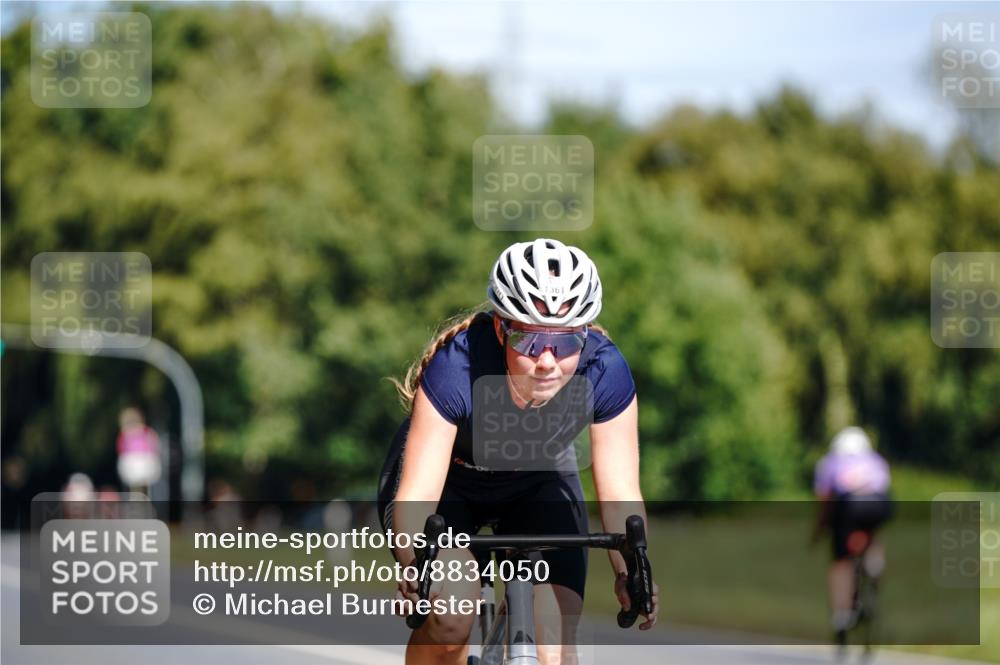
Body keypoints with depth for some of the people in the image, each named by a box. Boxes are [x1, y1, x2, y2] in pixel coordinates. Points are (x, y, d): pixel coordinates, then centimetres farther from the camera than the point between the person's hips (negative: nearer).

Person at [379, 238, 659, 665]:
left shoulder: (605, 372, -29)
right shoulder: (454, 369, -36)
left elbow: (620, 494, -24)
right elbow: (417, 495, -37)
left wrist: (630, 573, -42)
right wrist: (416, 568, -56)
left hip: (536, 485, 2)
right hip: (445, 481, -2)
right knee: (453, 606, -29)